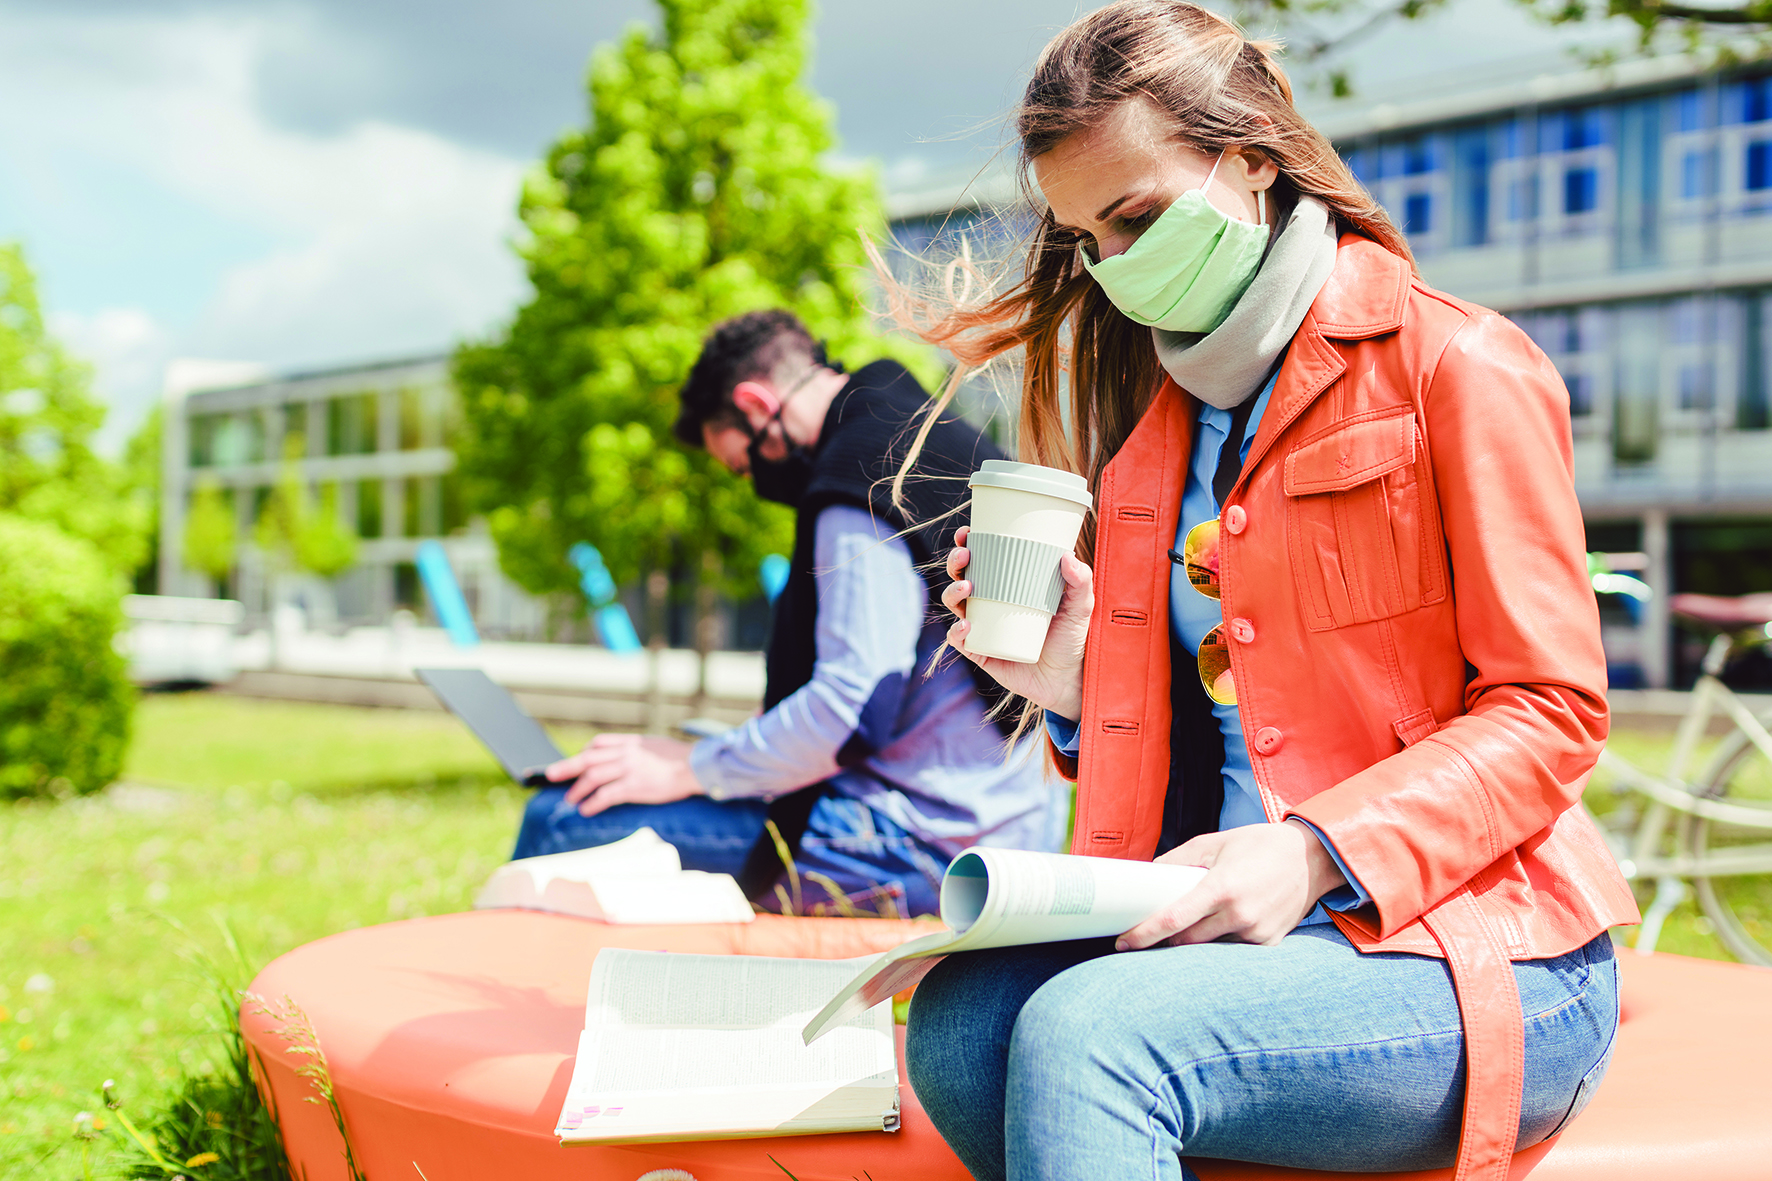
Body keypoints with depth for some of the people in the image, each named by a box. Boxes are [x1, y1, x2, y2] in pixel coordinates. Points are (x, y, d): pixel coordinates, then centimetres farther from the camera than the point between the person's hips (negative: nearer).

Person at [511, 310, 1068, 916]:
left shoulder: (863, 476, -14)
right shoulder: (943, 444, 16)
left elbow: (853, 703, -23)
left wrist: (688, 770, -12)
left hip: (921, 847, -11)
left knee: (561, 821, -11)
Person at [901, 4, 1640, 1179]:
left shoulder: (1454, 365, -3)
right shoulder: (1158, 411, 17)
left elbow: (1548, 714, -7)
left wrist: (1316, 853, -20)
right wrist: (1075, 684, 0)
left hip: (1475, 958, -6)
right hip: (1230, 925, 7)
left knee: (1086, 1035, -32)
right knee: (960, 1021, -23)